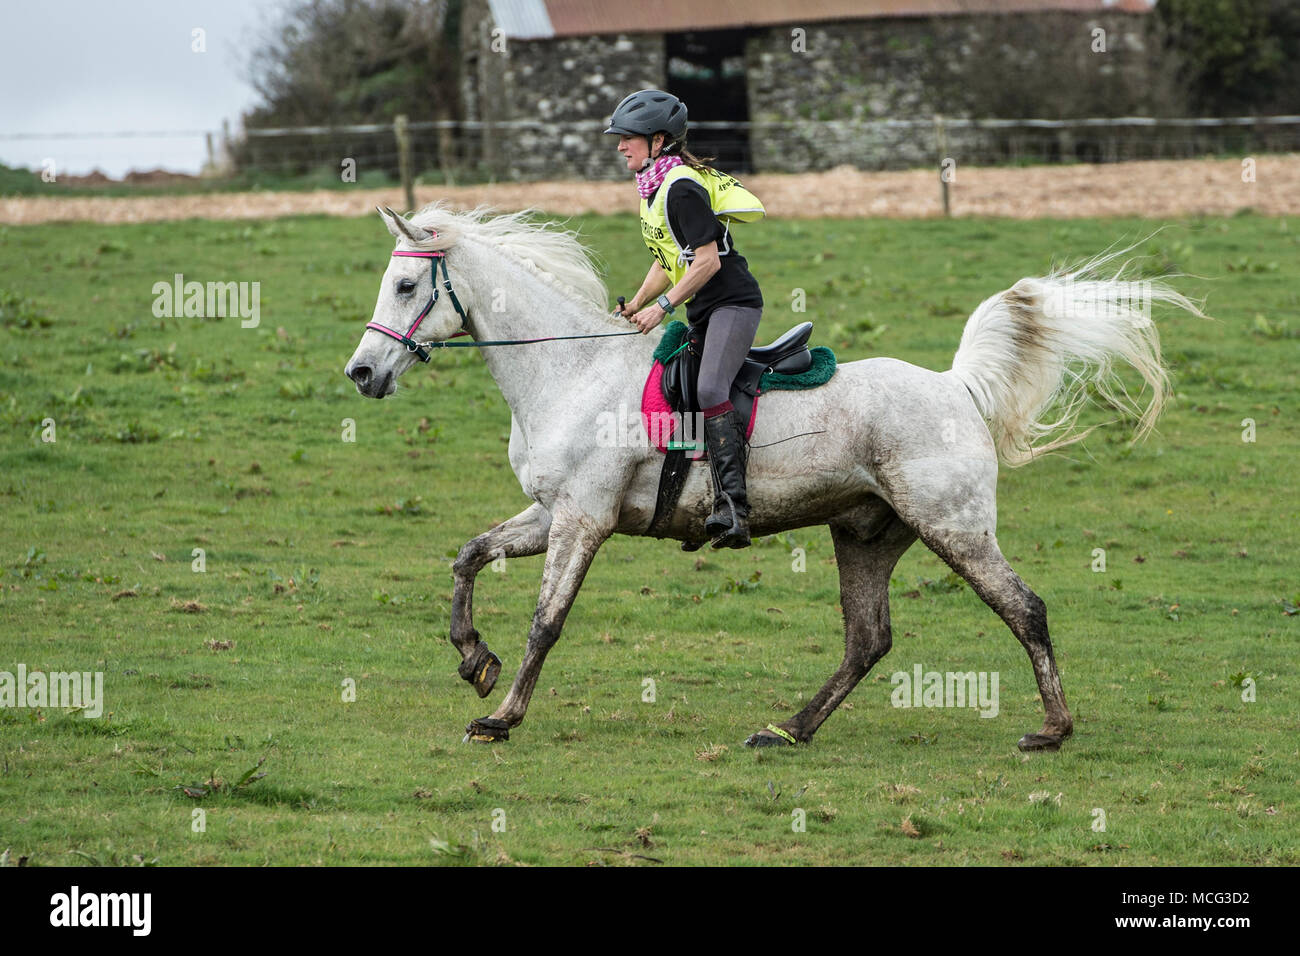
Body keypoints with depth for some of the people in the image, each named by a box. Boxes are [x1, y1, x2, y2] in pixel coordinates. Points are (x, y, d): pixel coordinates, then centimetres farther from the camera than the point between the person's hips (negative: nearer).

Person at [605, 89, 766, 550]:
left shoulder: (681, 188, -17)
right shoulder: (653, 187, 14)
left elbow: (707, 260, -22)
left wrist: (662, 306, -21)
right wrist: (635, 307, 13)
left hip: (732, 303, -11)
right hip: (702, 311, 11)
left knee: (709, 388, -28)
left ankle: (732, 507, -37)